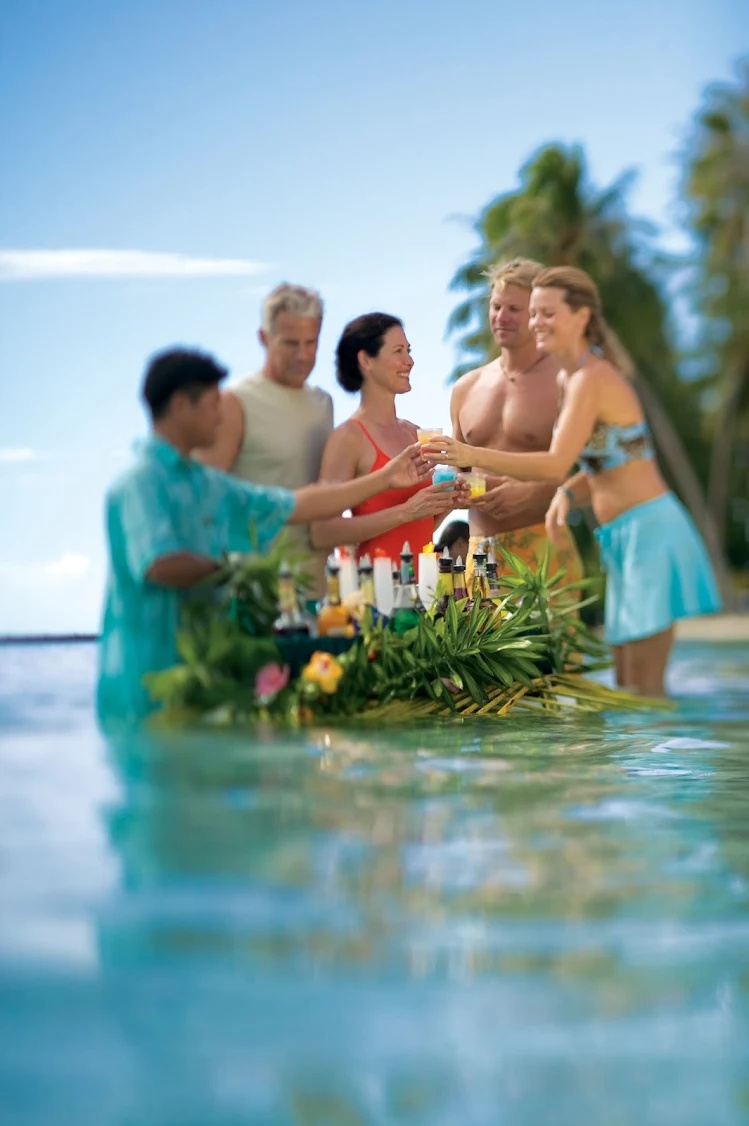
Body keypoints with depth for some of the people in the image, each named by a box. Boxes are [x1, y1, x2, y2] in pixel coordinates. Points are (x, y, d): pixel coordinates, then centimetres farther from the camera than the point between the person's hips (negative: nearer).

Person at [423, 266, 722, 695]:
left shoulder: (591, 378, -16)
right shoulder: (566, 379, 13)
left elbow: (556, 465, -25)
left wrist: (473, 455, -31)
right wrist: (567, 494, -3)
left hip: (648, 531, -10)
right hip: (622, 538, 10)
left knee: (644, 691, -7)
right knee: (628, 690, 11)